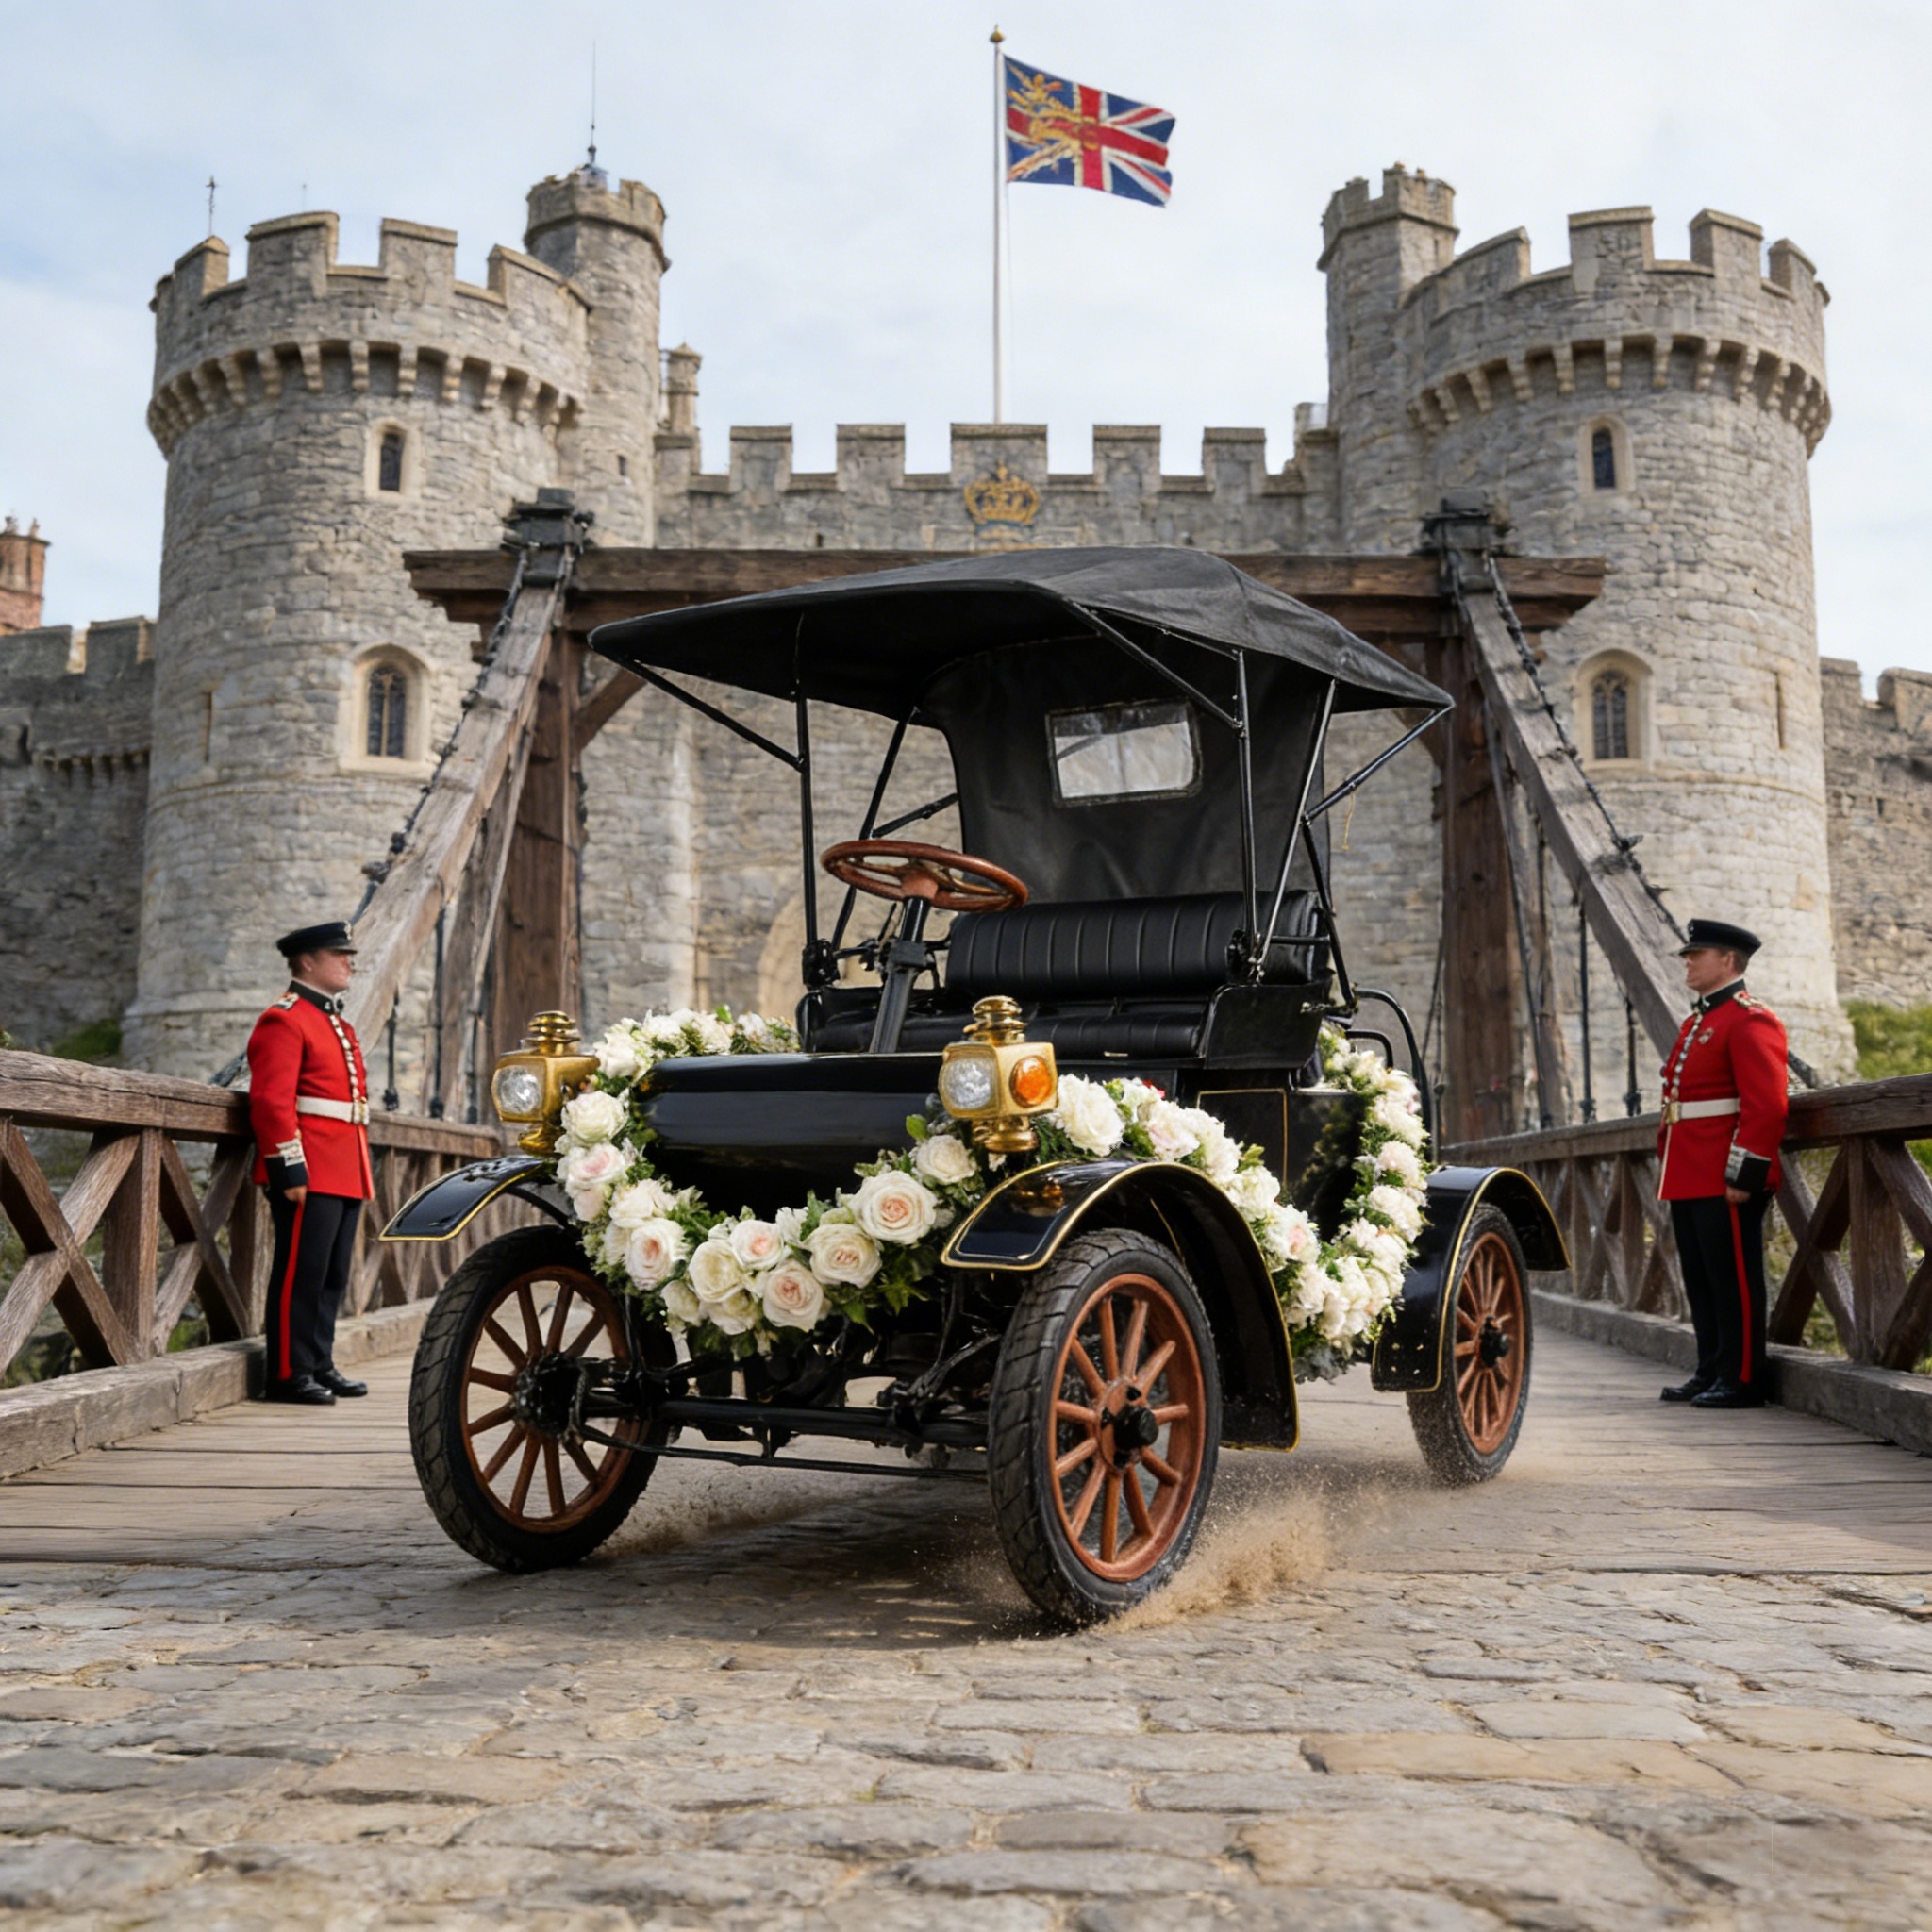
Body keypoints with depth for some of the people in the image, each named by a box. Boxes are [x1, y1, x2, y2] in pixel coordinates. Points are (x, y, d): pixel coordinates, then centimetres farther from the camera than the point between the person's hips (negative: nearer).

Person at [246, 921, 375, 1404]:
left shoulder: (339, 1025, 22)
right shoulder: (284, 1021, -8)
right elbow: (271, 1102, -16)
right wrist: (291, 1170, -21)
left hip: (345, 1177, 9)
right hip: (310, 1177, -9)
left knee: (333, 1277, 12)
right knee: (301, 1274, -5)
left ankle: (320, 1366, 19)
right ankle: (288, 1375, 0)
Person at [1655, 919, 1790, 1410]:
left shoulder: (1751, 1020, -10)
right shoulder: (1698, 1023, 19)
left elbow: (1766, 1107, -18)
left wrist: (1742, 1175, -21)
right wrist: (1669, 1168, 20)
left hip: (1725, 1184, -9)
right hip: (1689, 1181, 9)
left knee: (1733, 1281, -3)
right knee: (1701, 1282, 13)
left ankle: (1742, 1380, 3)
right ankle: (1712, 1373, 21)